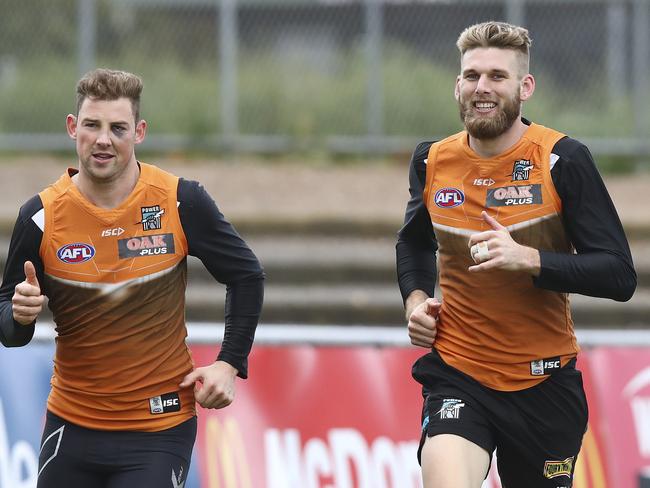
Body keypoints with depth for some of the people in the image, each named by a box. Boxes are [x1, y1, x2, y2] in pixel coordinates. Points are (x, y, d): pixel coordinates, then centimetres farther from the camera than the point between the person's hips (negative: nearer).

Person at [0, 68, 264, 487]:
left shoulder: (181, 202, -9)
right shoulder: (41, 216, -6)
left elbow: (246, 276, 5)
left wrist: (230, 363, -4)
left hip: (160, 430, -2)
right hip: (71, 427, 2)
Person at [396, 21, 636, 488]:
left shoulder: (563, 160, -9)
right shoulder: (432, 161, 2)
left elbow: (620, 275, -13)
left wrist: (527, 258, -26)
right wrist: (416, 300, 5)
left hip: (544, 383, -1)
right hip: (456, 375, 1)